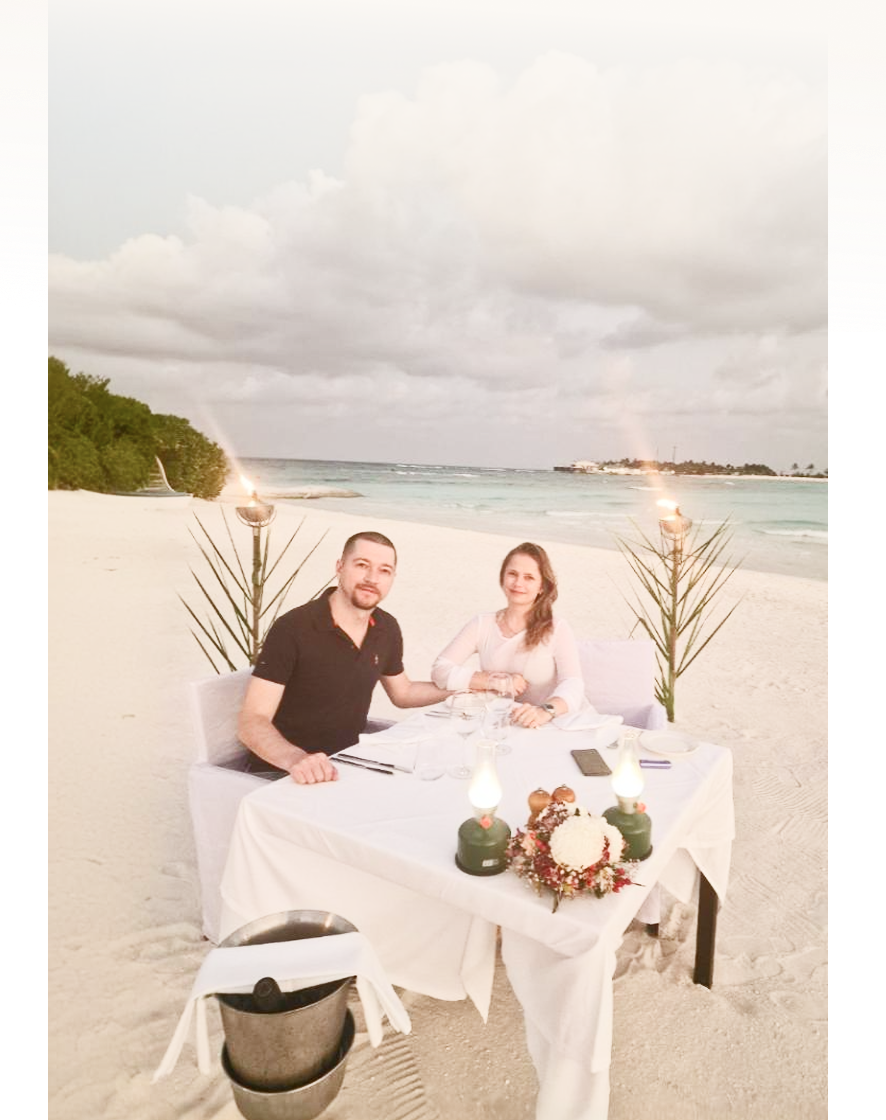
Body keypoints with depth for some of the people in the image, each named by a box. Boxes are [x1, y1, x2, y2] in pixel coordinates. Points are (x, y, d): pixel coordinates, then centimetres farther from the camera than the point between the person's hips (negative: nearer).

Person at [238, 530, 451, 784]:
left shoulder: (387, 629, 2)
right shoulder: (293, 629, -18)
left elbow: (402, 693, 20)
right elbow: (251, 721, -23)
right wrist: (297, 759, -41)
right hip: (283, 774, -6)